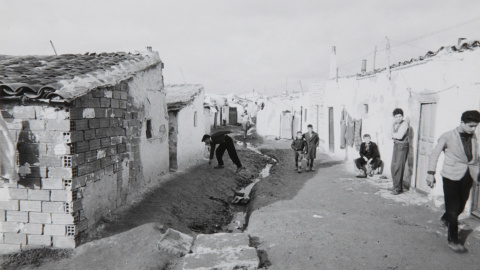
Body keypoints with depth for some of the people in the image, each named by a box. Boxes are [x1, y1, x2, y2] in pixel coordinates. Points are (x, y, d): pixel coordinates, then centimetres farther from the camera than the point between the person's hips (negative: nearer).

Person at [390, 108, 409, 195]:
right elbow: (393, 134, 6)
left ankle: (398, 188, 0)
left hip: (402, 146, -8)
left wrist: (393, 134, 0)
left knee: (398, 167, -8)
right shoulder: (397, 124, 14)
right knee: (393, 166, 11)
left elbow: (400, 136, -20)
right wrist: (393, 124, -5)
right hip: (396, 145, 8)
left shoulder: (404, 124, -12)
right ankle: (396, 186, 24)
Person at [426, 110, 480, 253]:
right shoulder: (448, 137, -9)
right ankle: (453, 240, 9)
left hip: (467, 176, 5)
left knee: (460, 207, 15)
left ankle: (446, 219, 47)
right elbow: (435, 154, -7)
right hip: (451, 176, -5)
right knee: (453, 208, -3)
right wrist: (431, 173, -13)